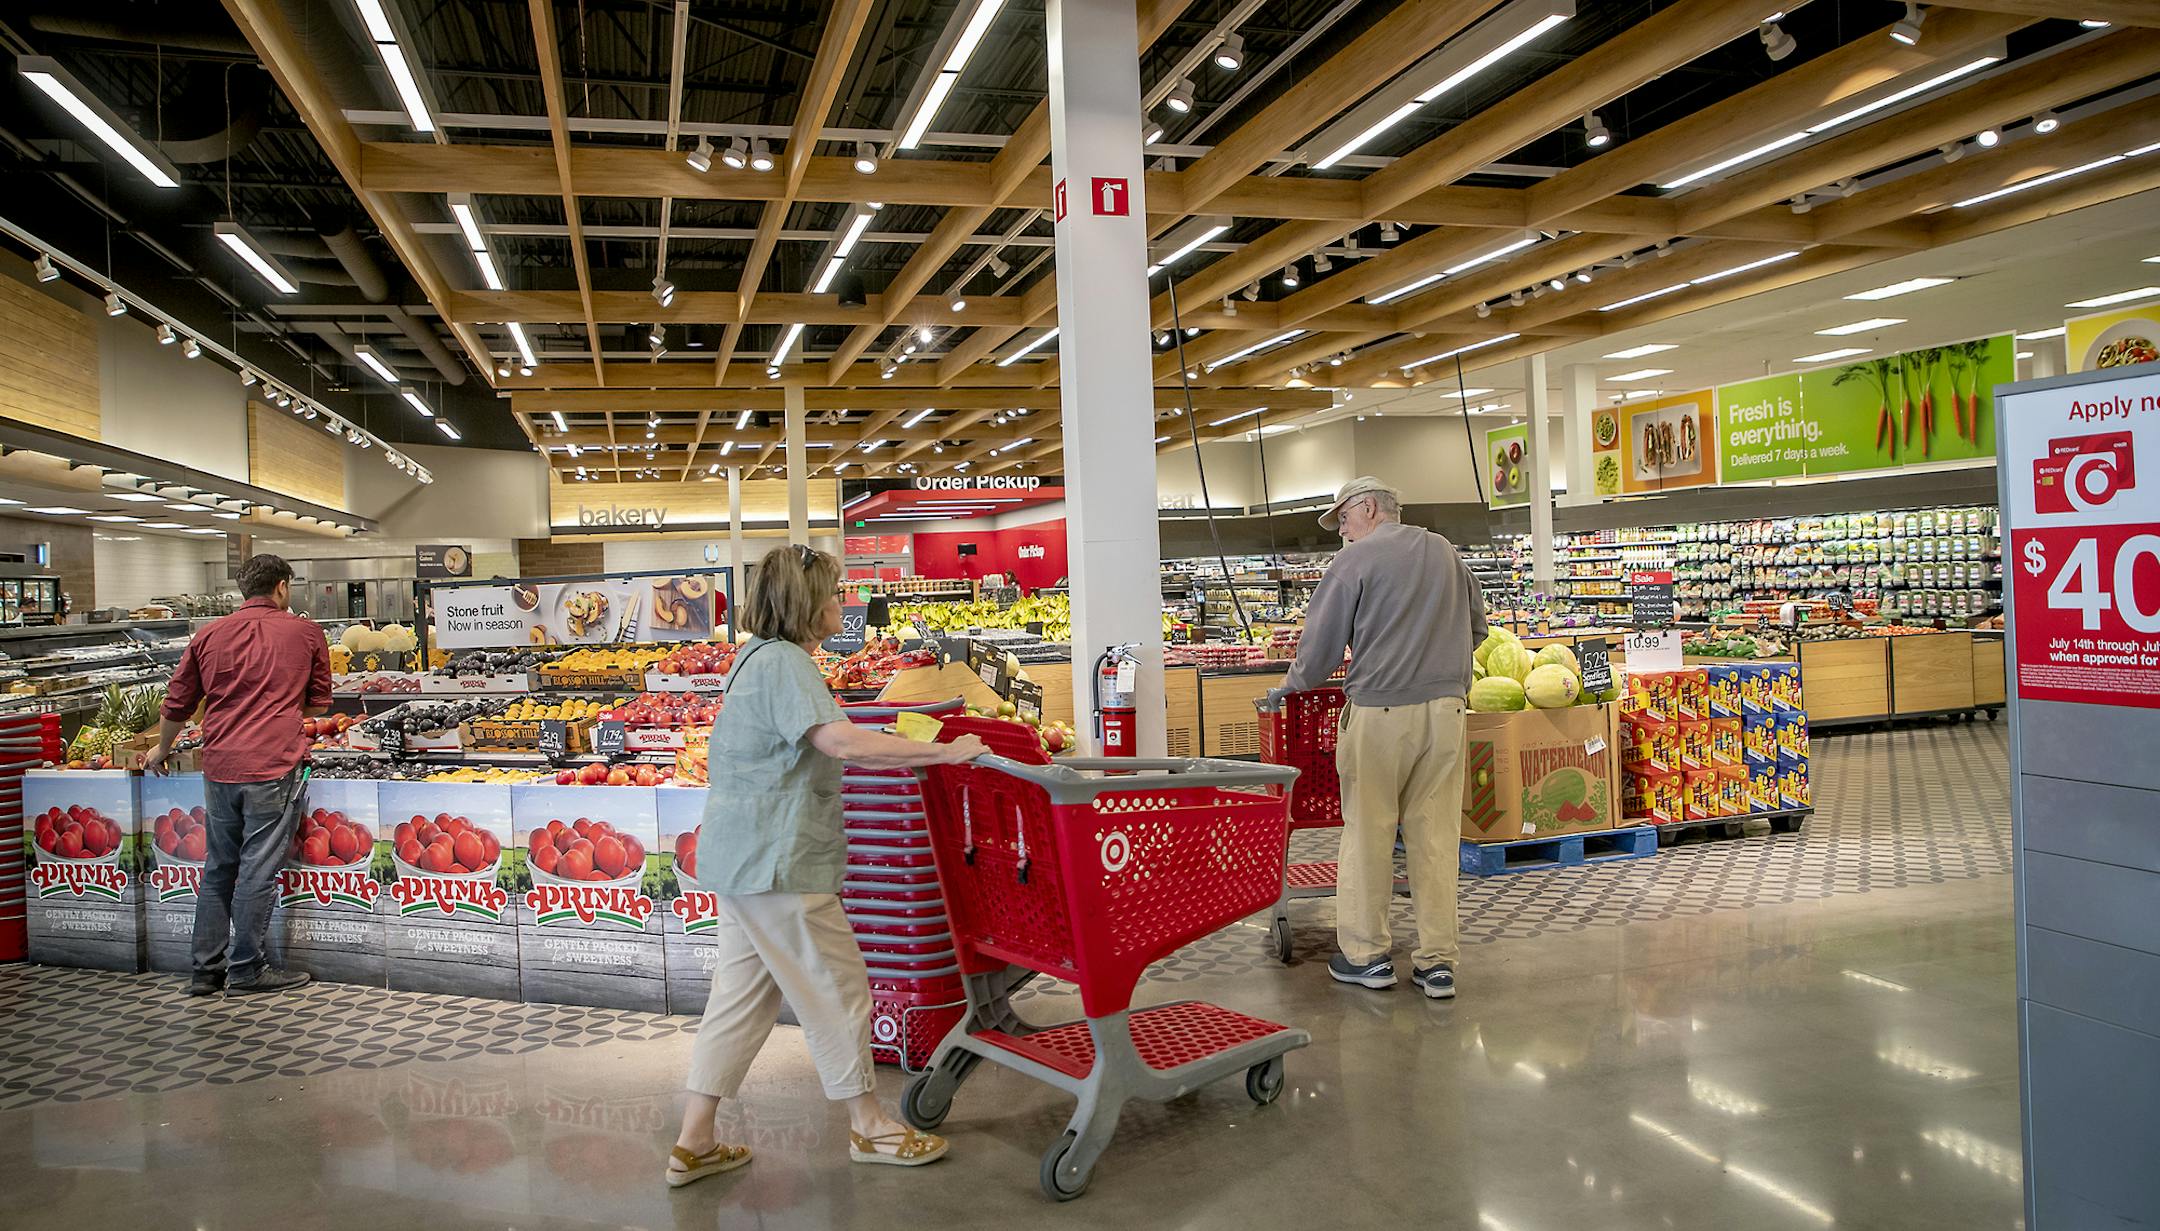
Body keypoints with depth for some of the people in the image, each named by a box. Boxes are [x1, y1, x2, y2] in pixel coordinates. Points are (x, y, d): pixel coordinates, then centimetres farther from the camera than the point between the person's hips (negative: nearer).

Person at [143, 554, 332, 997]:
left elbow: (177, 704, 18)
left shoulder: (210, 635, 11)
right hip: (273, 766, -4)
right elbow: (319, 703, 11)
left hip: (219, 766, 4)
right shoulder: (306, 632, 2)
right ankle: (246, 971, 8)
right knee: (258, 871, 1)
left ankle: (205, 969, 21)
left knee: (219, 868, 15)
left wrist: (161, 751, 34)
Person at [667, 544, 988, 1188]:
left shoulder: (760, 657, 17)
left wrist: (919, 757, 24)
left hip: (742, 860, 10)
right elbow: (840, 740, -31)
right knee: (838, 991, 3)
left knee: (741, 995, 13)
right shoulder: (784, 663, -17)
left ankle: (695, 1143, 18)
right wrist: (943, 751, -25)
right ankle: (869, 1128, 16)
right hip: (777, 864, -10)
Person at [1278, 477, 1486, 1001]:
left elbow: (1321, 639, -3)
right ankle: (1437, 961, 9)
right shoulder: (1446, 553, 15)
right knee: (1436, 834, 6)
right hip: (1446, 707, 5)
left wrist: (1296, 682, 14)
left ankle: (1366, 954, 12)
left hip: (1380, 710, -5)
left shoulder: (1356, 559, -3)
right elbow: (1476, 627, 22)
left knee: (1367, 832, 5)